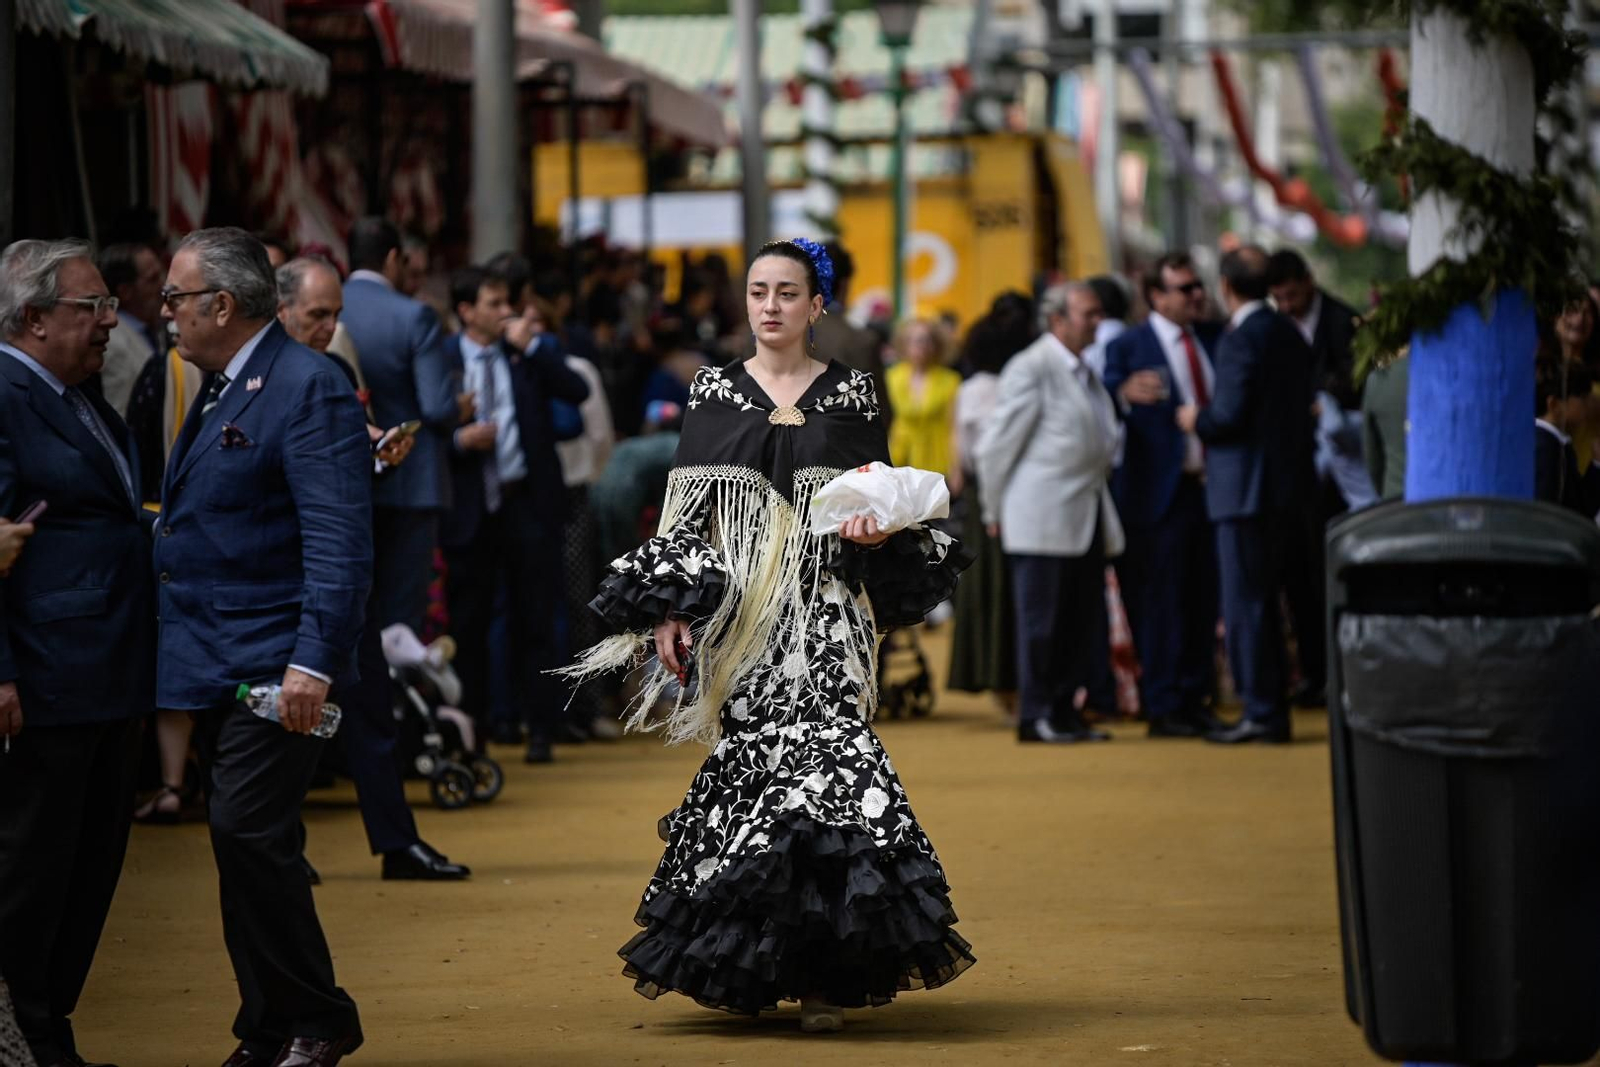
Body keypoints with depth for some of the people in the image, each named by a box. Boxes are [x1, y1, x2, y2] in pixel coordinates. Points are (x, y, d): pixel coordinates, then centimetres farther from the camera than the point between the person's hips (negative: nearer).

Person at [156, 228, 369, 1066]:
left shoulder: (308, 388, -13)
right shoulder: (221, 389, 16)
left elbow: (339, 540, -20)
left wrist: (314, 662, -26)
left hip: (273, 669, -9)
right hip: (216, 667, 9)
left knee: (248, 836, -14)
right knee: (244, 845, 10)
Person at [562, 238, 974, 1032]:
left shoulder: (848, 393, 7)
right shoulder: (716, 392, 9)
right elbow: (687, 510, 7)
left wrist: (876, 528, -11)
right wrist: (669, 607, -1)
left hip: (823, 615, -1)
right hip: (738, 615, 1)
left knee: (824, 749, -15)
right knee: (747, 758, -1)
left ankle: (824, 967, -14)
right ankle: (745, 966, 8)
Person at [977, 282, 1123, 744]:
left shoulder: (1086, 373, 15)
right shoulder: (1030, 368, -9)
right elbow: (996, 445, -8)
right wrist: (996, 511, -4)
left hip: (1087, 516, 8)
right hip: (1043, 516, -8)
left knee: (1083, 618, 7)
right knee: (1040, 619, -3)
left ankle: (1065, 710, 13)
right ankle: (1035, 715, 3)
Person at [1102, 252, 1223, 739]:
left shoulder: (1209, 343, 15)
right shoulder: (1128, 347, -3)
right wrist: (1125, 393, -31)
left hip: (1209, 486, 6)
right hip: (1161, 493, -6)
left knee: (1202, 602, 8)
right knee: (1163, 603, -4)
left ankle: (1195, 701, 16)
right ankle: (1163, 709, 1)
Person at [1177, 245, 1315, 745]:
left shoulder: (1242, 339, -17)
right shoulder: (1288, 333, 11)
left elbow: (1231, 414, -22)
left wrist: (1197, 420, -2)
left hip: (1248, 489, -9)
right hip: (1286, 483, 9)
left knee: (1244, 605, -3)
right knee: (1263, 601, 17)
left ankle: (1261, 713, -3)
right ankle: (1273, 708, 20)